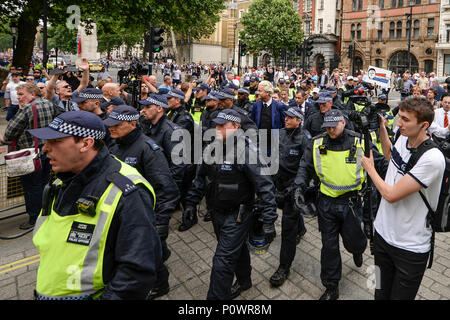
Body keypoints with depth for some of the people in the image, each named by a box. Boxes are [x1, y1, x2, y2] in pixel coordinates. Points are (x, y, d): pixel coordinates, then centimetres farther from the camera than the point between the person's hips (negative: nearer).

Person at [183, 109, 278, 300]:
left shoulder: (247, 151, -22)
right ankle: (244, 281, 49)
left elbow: (265, 187, -21)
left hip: (237, 215, -7)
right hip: (216, 212, 7)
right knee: (237, 248, 26)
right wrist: (191, 202, 13)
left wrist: (269, 221, -22)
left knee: (222, 262, -3)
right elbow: (200, 178, 13)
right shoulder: (211, 149, 1)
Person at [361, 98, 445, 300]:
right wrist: (381, 127, 13)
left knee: (400, 296, 12)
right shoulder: (402, 139, -2)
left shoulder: (432, 158, -26)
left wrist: (369, 167, -10)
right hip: (382, 234, 7)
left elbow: (391, 195, -26)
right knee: (381, 294, 21)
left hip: (411, 248, -6)